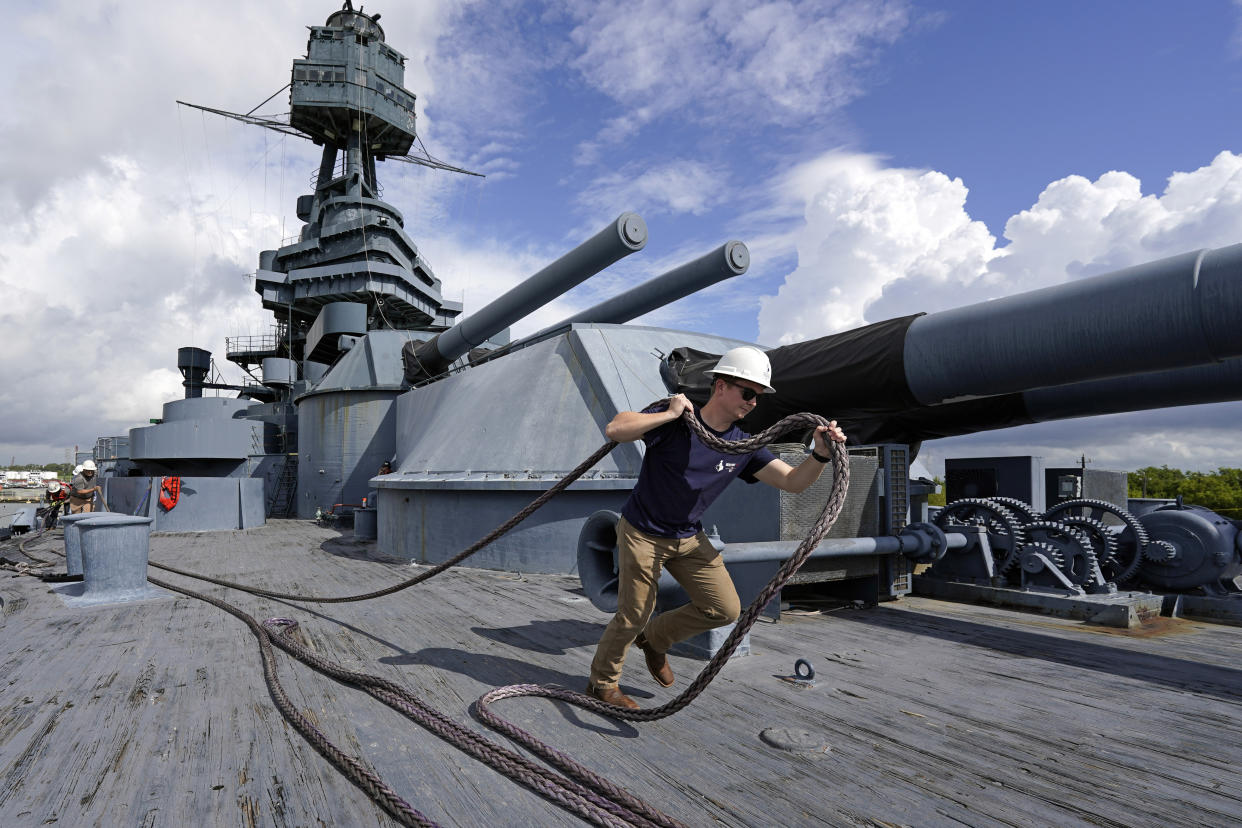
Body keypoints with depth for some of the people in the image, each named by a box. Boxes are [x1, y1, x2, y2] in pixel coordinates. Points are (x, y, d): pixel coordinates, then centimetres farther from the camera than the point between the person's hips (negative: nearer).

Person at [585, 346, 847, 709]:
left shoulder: (744, 446, -4)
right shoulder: (675, 422, -20)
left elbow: (793, 481, -9)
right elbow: (615, 429, -30)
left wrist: (821, 453, -27)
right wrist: (669, 414, -32)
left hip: (688, 538, 6)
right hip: (643, 533, -6)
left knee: (725, 609, 2)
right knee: (633, 616, 1)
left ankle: (655, 639, 26)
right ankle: (602, 682, 29)